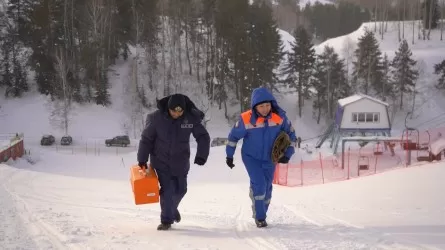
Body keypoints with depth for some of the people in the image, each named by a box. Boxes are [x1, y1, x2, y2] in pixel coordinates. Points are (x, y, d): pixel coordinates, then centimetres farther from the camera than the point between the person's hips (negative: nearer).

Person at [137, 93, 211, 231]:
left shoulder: (191, 118, -13)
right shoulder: (157, 118, -17)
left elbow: (203, 137, -3)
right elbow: (146, 139, -6)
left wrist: (201, 156, -14)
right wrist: (142, 160, -2)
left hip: (180, 163, 3)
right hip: (161, 161, -2)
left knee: (180, 189, 12)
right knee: (166, 190, -9)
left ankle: (172, 208, 43)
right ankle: (166, 220, 4)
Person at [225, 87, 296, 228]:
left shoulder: (280, 117, -17)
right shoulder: (247, 119, -22)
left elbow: (290, 134, -2)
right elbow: (234, 136, -5)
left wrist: (287, 154, -12)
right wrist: (229, 155, 1)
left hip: (270, 158, 3)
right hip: (251, 157, -3)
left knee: (266, 188, 12)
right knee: (259, 184, -18)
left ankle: (261, 214, 34)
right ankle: (259, 217, -4)